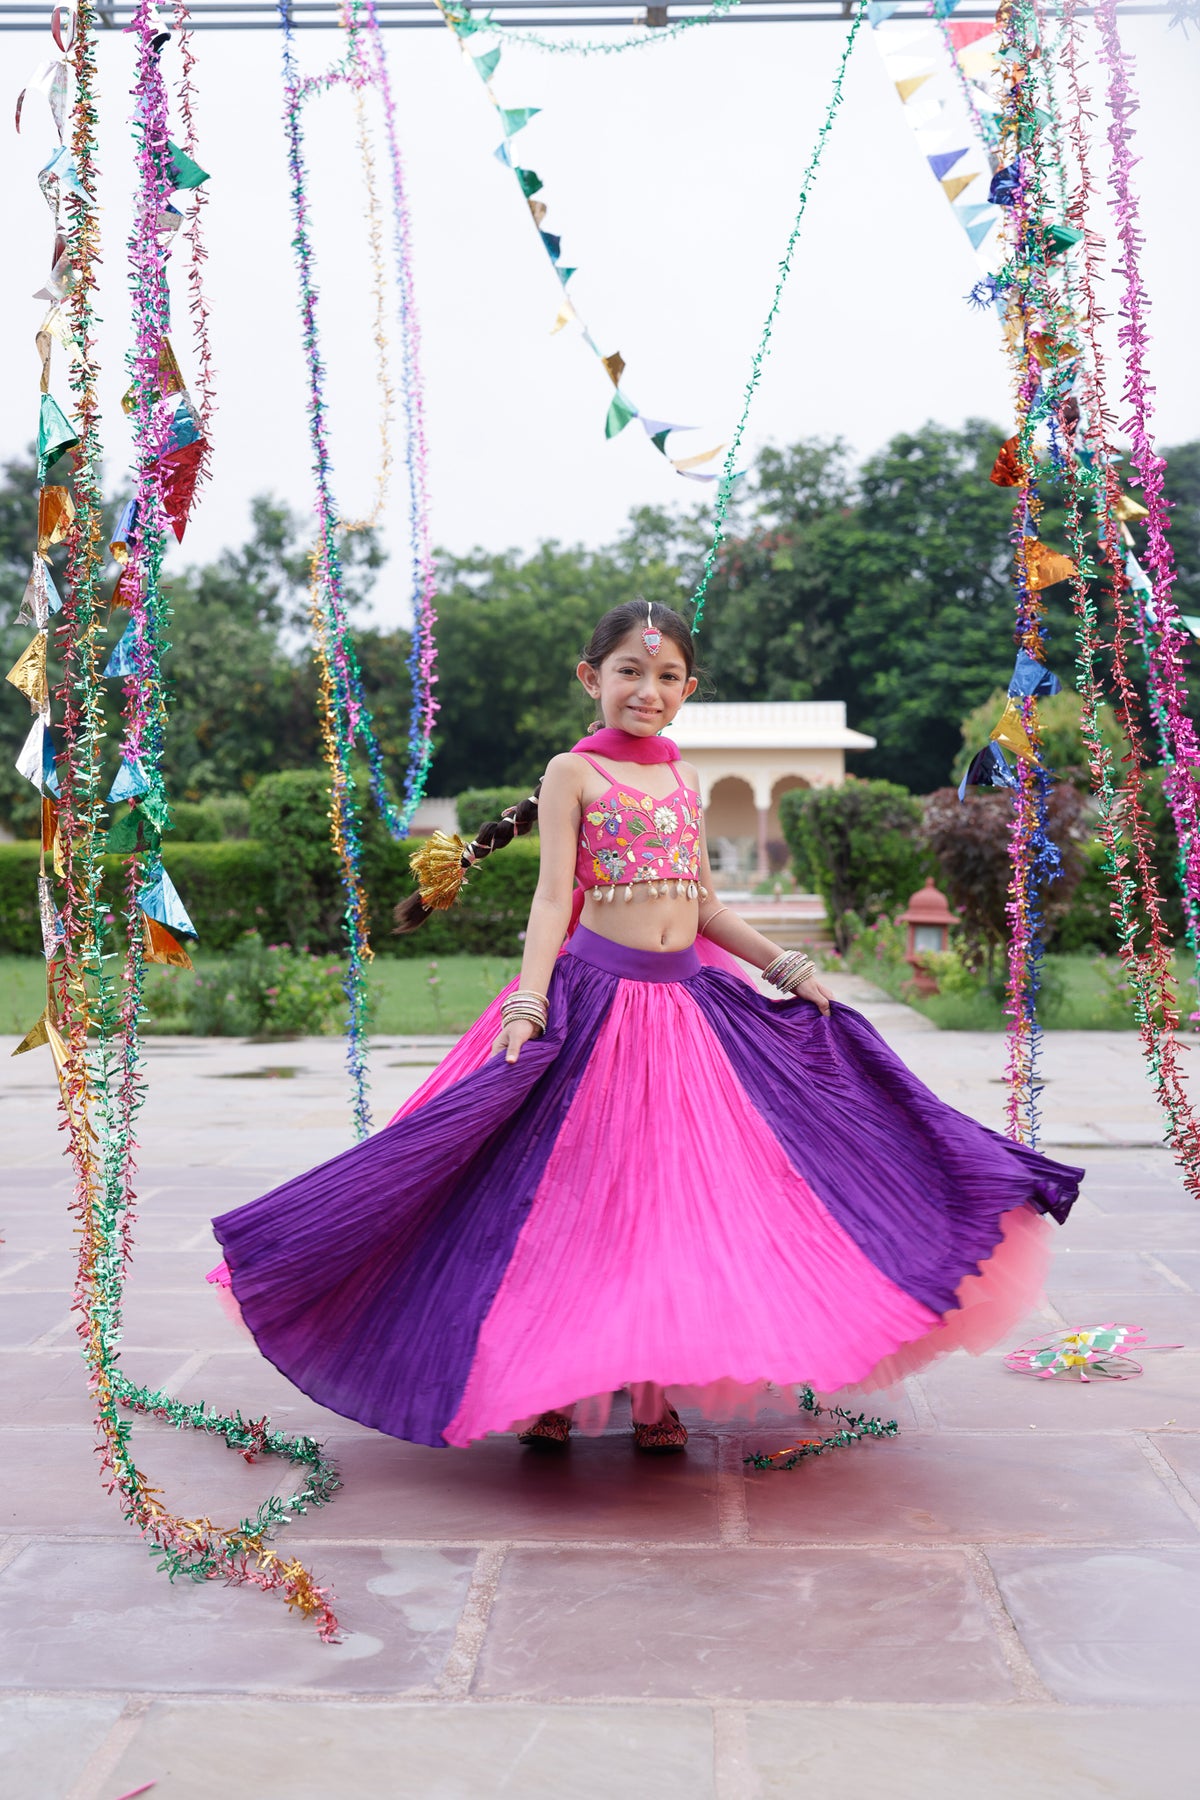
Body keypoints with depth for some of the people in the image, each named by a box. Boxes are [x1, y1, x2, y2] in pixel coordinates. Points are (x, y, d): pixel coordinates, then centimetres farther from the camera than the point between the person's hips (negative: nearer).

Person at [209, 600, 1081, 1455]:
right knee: (577, 1194, -1)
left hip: (690, 997, 5)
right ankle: (544, 1389, 13)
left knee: (676, 1190, 6)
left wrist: (787, 966, 11)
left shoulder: (685, 780, 15)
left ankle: (656, 1389, 16)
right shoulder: (574, 771, -1)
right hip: (598, 992, -5)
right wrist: (527, 1002, -19)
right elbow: (553, 897, -8)